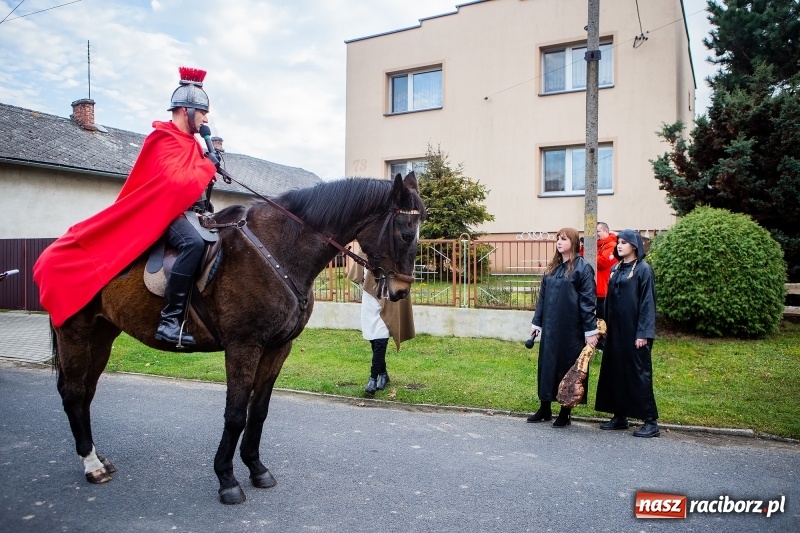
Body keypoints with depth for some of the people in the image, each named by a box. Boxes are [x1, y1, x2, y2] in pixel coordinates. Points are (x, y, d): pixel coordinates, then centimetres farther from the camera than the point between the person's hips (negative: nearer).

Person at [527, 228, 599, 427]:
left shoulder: (583, 268, -8)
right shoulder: (552, 268, 11)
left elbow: (588, 301, -12)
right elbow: (542, 296, 14)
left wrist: (590, 330, -14)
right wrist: (537, 322, 12)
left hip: (571, 328, -6)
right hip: (550, 327, 6)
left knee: (567, 365, 4)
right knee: (547, 364, 11)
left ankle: (565, 413, 17)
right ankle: (545, 408, 25)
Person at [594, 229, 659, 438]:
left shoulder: (643, 270, -8)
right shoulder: (615, 269, 12)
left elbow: (647, 302, -12)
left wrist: (643, 333, -17)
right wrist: (605, 325, 12)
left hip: (633, 330, -7)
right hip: (615, 330, 8)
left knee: (638, 373, -3)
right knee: (614, 371, 10)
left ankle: (651, 421, 6)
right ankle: (620, 416, 20)